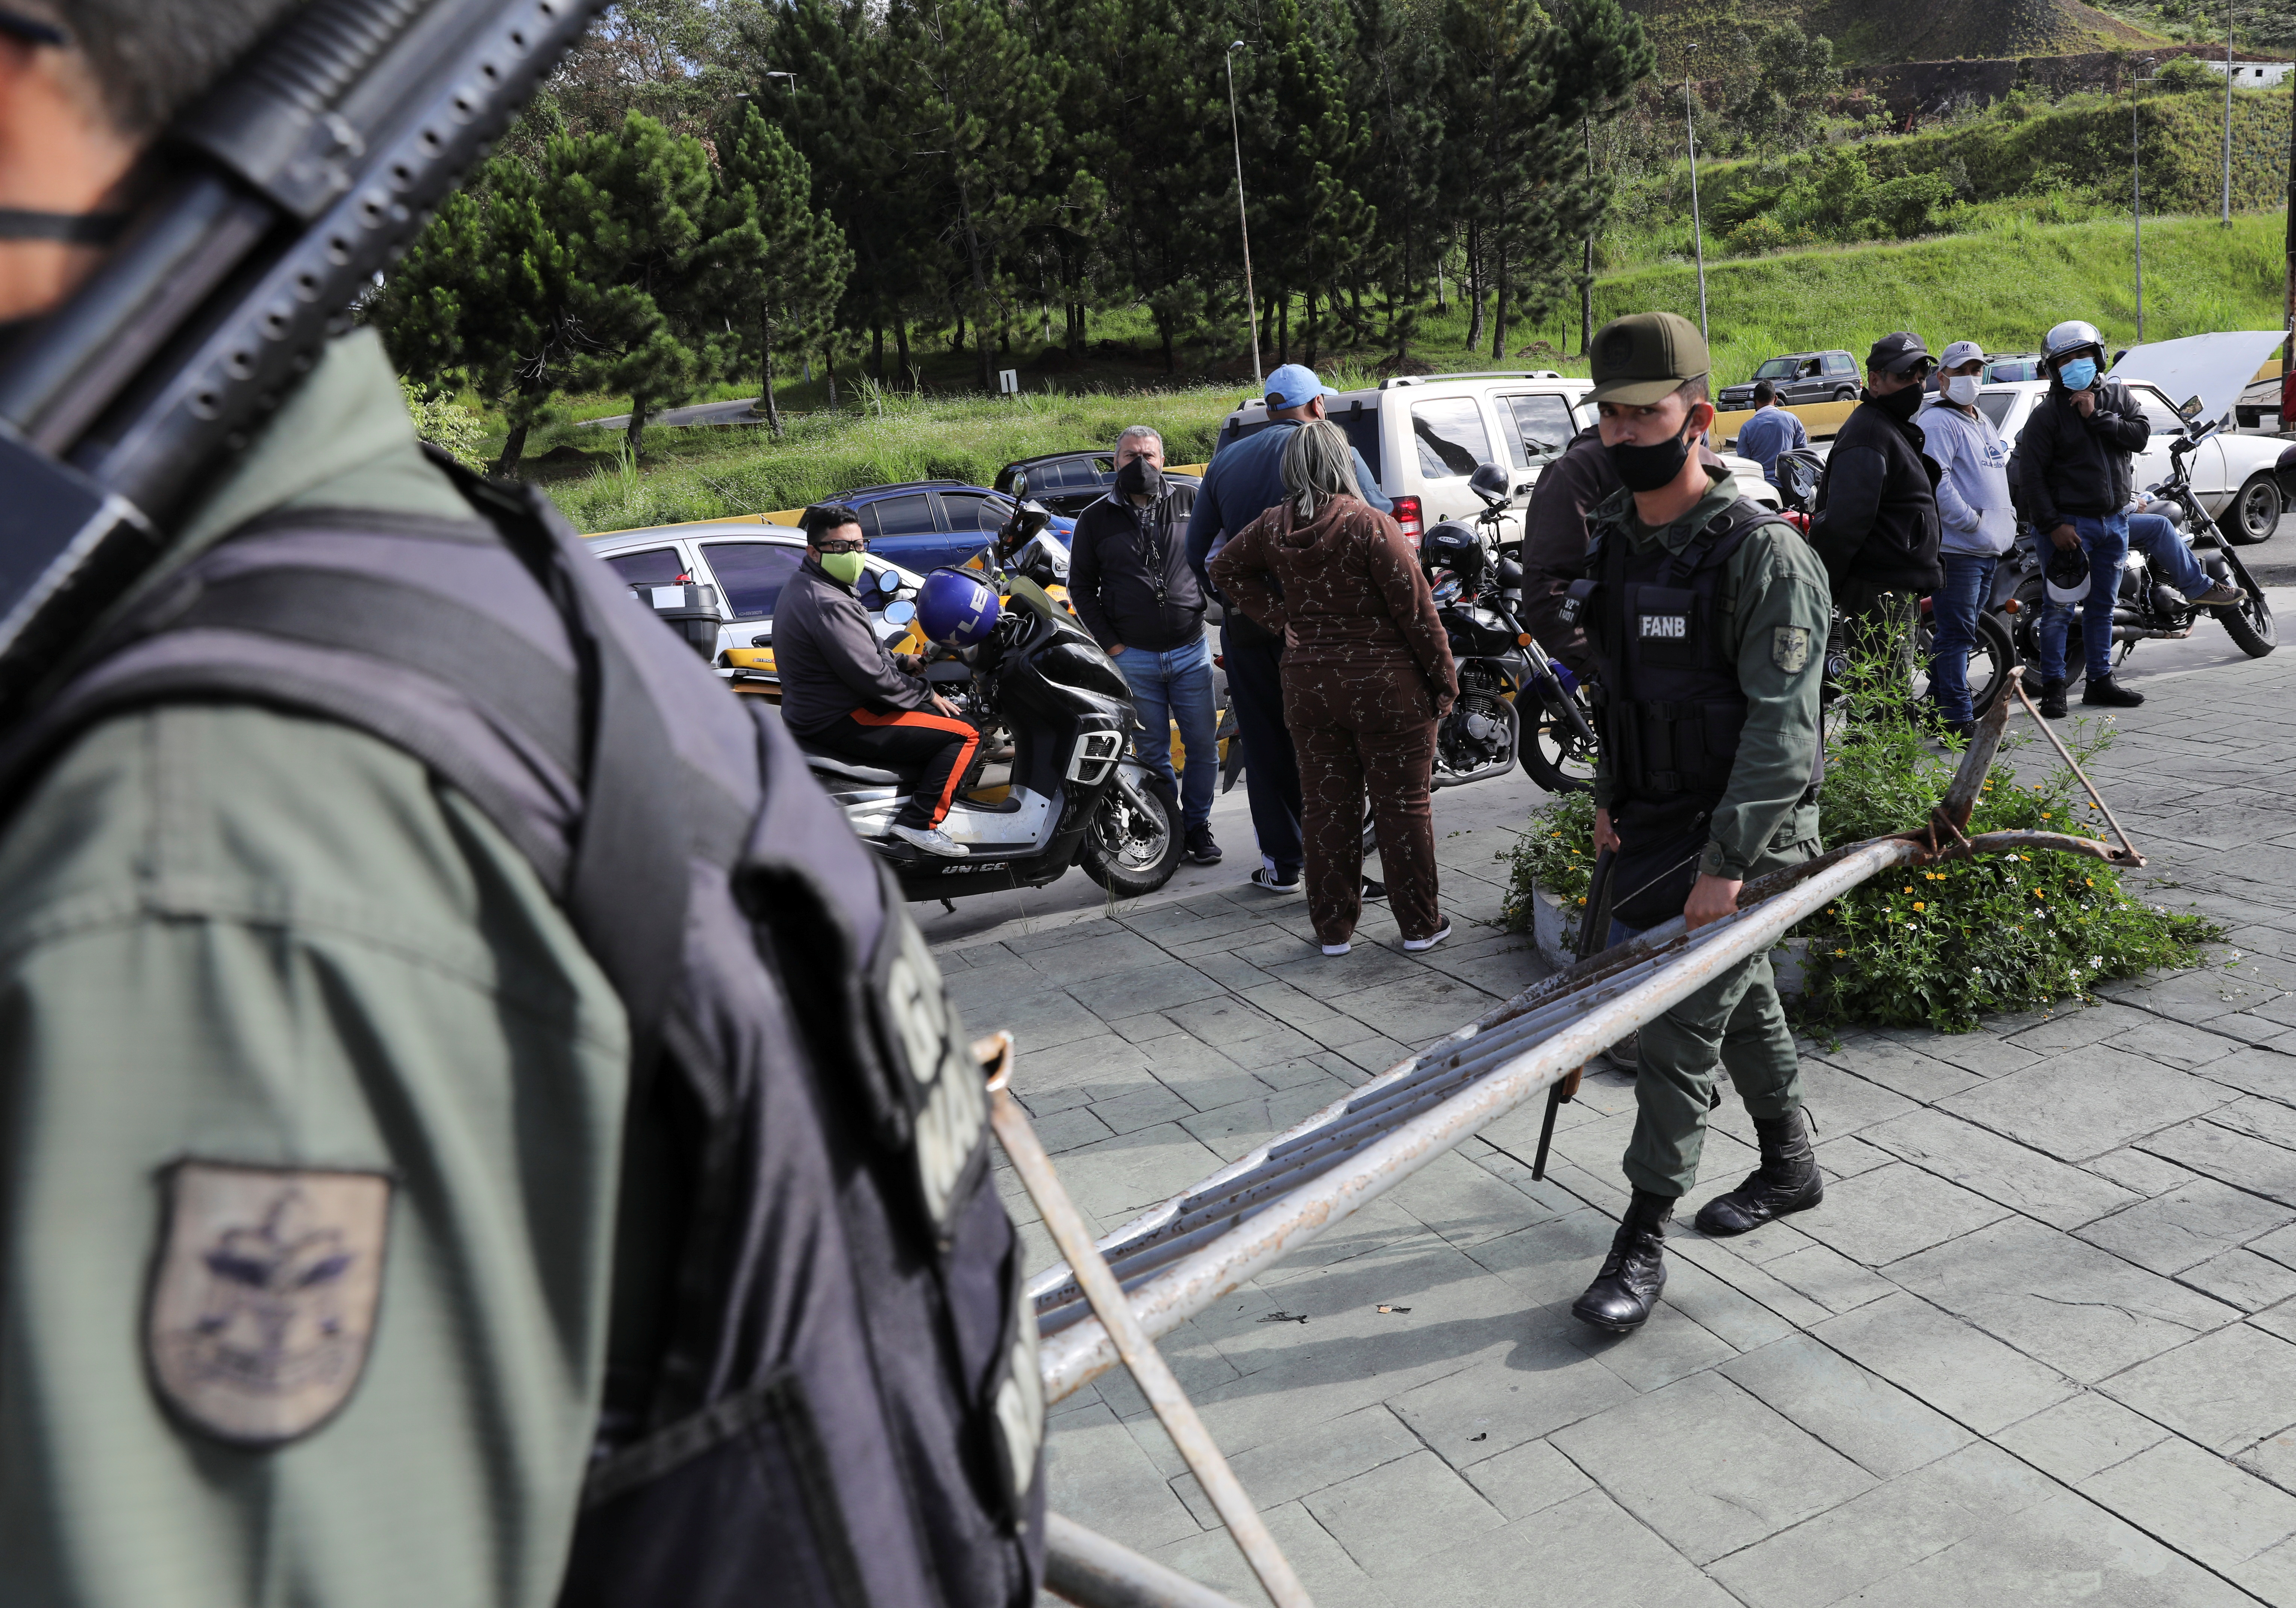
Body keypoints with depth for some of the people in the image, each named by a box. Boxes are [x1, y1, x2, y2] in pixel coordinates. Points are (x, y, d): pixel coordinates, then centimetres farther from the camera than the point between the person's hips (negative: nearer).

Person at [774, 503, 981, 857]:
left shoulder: (803, 587, 12)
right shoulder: (828, 605, -23)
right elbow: (870, 676, -24)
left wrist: (903, 662, 11)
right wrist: (926, 694, -11)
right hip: (838, 723, -11)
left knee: (935, 710, 28)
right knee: (964, 733, -11)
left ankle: (918, 797, 24)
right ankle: (919, 822, -14)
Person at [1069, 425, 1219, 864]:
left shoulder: (1190, 503, 6)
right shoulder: (1096, 519, 5)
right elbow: (1081, 586, 7)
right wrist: (1111, 645, -1)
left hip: (1191, 651, 1)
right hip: (1133, 658, 0)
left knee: (1203, 746, 3)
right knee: (1152, 753, 6)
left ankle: (1198, 825, 18)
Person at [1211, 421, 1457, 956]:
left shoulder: (1273, 527, 3)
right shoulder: (1370, 524, -14)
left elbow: (1226, 567, 20)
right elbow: (1416, 607, -13)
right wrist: (1444, 678, -3)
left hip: (1308, 685, 4)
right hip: (1385, 687, -4)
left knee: (1328, 807, 12)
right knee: (1403, 805, 7)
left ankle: (1334, 927, 18)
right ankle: (1421, 925, 15)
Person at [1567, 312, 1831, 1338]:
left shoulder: (1762, 552, -18)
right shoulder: (1613, 535, 6)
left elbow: (1782, 725, -22)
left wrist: (1726, 862, -26)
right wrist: (1610, 791, 14)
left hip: (1738, 832, -7)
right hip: (1650, 824, 8)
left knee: (1682, 1026, -6)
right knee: (1741, 1001, 21)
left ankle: (1642, 1244, 5)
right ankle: (1789, 1168, 40)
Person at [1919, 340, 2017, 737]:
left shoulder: (1984, 423, 22)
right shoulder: (1937, 422, -10)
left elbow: (2000, 472, 32)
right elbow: (1935, 482, -20)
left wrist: (2007, 516, 18)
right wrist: (1972, 522, -19)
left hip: (1989, 549, 10)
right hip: (1955, 547, -10)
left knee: (1956, 633, 15)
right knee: (1957, 633, -9)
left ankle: (1938, 705, 23)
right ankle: (1959, 718, -7)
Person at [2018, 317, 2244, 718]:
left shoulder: (2116, 395, 7)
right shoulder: (2047, 414, -9)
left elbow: (2140, 436, -6)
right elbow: (2031, 475, -12)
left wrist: (2097, 416, -16)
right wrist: (2053, 525, -17)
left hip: (2116, 519, 5)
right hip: (2071, 524, -5)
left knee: (2103, 605, 14)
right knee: (2059, 608, -4)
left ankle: (2100, 681, 26)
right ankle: (2053, 687, 3)